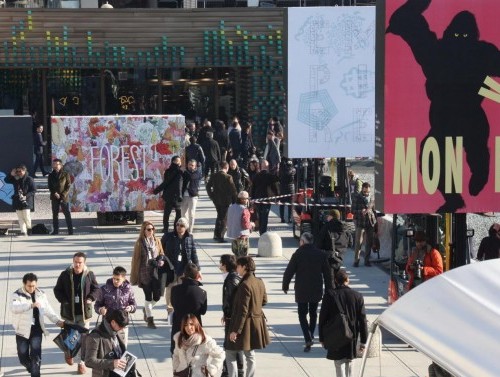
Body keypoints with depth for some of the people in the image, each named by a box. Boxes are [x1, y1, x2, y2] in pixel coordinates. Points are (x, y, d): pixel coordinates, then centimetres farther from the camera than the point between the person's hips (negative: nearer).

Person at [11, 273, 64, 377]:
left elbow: (48, 310, 11)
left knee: (36, 356, -9)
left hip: (36, 330, 1)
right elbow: (14, 308, -30)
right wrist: (31, 305, -39)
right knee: (23, 356, 11)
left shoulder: (41, 295, 3)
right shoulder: (17, 295, -10)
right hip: (23, 330, -1)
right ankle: (31, 368, 41)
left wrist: (57, 321, -2)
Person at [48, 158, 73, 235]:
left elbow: (68, 186, -2)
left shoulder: (65, 175, 1)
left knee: (67, 214, -5)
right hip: (54, 197, 3)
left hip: (64, 198, -3)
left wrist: (63, 195, -12)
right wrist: (55, 193, -12)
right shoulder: (51, 175, 8)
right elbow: (50, 186, 4)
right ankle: (55, 230, 11)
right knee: (55, 214, 6)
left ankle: (70, 230, -4)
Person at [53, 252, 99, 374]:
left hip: (84, 312, 0)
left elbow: (96, 289, 5)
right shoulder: (65, 275, -7)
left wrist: (91, 298, -13)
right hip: (69, 312, 0)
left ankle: (82, 362, 14)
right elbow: (57, 290, 2)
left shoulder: (89, 275, -6)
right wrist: (64, 300, -14)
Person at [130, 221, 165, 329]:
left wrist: (161, 261, -10)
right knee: (148, 296, 1)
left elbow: (162, 254, 14)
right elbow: (136, 259, -3)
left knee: (157, 296, 3)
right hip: (144, 273, -3)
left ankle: (146, 309, 33)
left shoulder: (157, 241, 4)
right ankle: (150, 320, 11)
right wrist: (135, 276, -3)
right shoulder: (139, 243, -6)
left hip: (156, 272, 3)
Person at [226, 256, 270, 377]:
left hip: (245, 325, -9)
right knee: (250, 356, 16)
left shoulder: (245, 285, -23)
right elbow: (264, 300, 17)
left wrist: (235, 330, -19)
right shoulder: (260, 282, 3)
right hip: (257, 324, 9)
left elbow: (243, 311, -23)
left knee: (230, 354, 3)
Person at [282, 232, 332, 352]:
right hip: (316, 291, 4)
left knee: (302, 315, 1)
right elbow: (327, 274, 4)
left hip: (301, 291, -4)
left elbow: (289, 272, -7)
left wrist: (285, 286, 8)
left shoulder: (298, 254, -11)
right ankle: (311, 337, 31)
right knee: (313, 313, 21)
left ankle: (308, 339, -15)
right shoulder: (321, 254, -1)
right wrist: (328, 289, 13)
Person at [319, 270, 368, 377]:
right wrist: (363, 341, 4)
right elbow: (362, 320, -2)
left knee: (339, 364, 1)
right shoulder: (358, 296, -4)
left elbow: (323, 317, -5)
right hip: (352, 338, 2)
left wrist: (322, 338, 4)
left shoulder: (329, 295, -9)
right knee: (349, 362, 19)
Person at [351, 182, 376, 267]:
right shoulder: (357, 198, 1)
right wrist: (361, 211, -19)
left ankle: (367, 260, 16)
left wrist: (375, 220, 9)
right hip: (360, 223, -3)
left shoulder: (372, 198, 10)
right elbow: (353, 210, 0)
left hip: (370, 223, 3)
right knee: (358, 242, -7)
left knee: (369, 242, 6)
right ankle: (356, 260, -1)